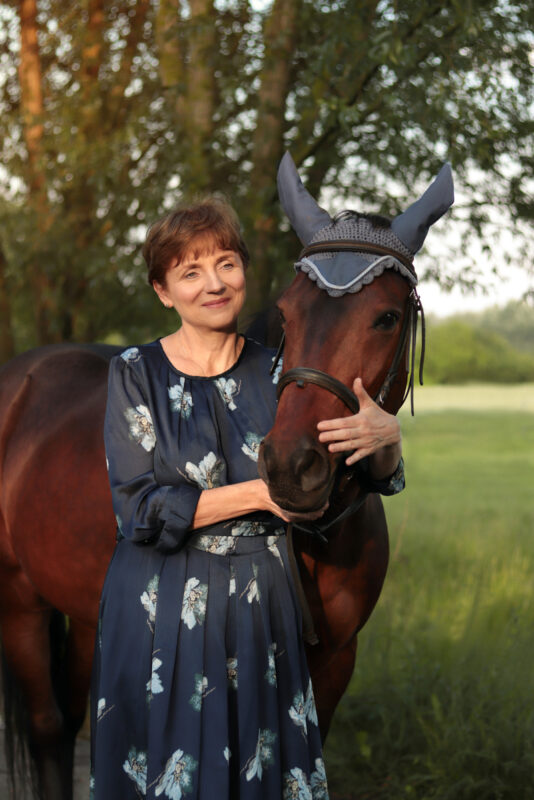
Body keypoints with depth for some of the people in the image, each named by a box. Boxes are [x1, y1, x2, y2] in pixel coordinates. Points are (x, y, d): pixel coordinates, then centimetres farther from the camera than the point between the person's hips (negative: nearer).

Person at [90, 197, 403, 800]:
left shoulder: (275, 373, 2)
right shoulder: (135, 373, -5)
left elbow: (375, 475, 4)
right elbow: (141, 510, -12)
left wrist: (386, 436, -20)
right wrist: (261, 492, -19)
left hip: (260, 610, 2)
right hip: (161, 613, -2)